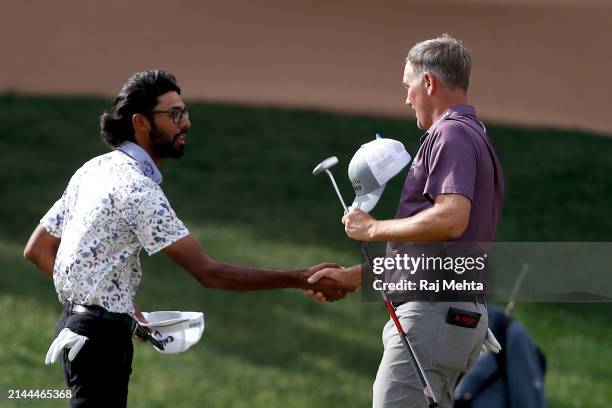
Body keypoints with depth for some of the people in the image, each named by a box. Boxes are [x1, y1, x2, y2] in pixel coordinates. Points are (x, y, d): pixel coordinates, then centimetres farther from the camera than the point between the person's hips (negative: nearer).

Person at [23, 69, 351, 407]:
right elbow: (207, 272, -22)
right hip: (102, 334, -10)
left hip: (76, 325, 10)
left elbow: (37, 250, 16)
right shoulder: (137, 188, -18)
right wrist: (299, 279, -21)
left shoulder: (94, 170, 11)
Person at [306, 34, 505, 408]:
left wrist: (373, 229, -13)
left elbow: (450, 220, -26)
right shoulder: (478, 139, 23)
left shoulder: (450, 136, -10)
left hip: (432, 311, -10)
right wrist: (350, 277, 30)